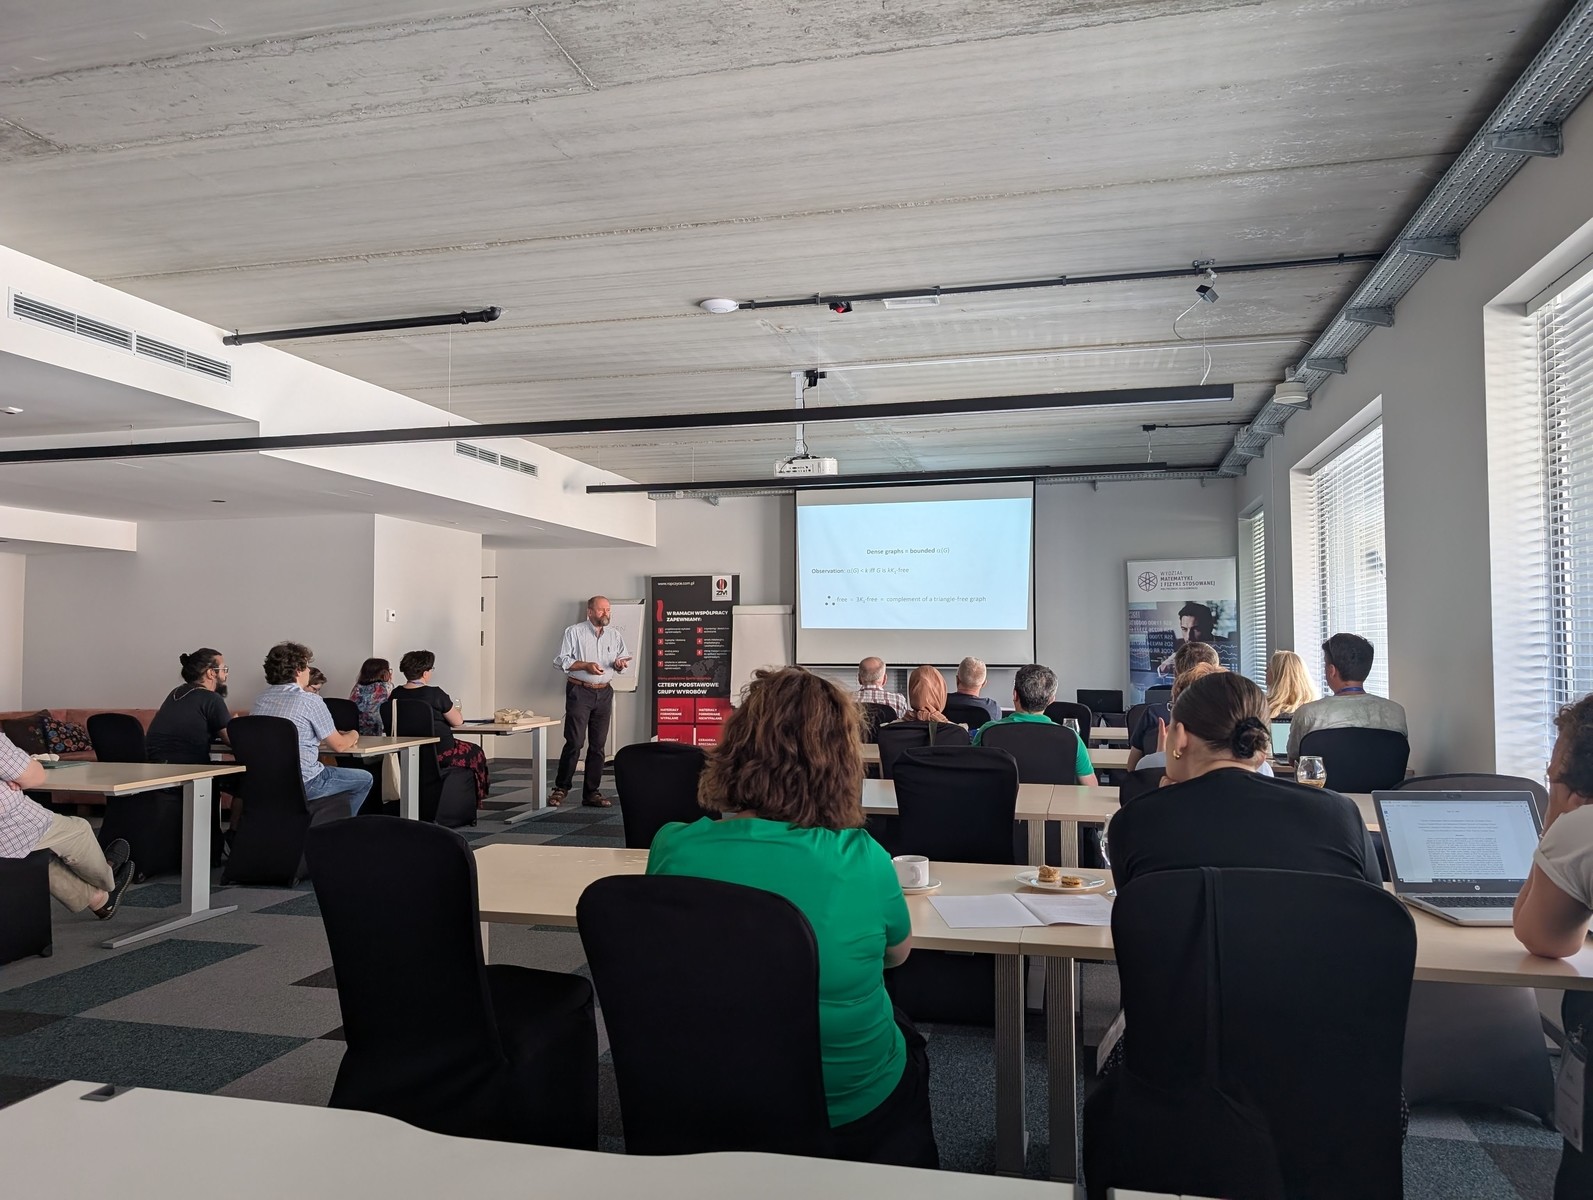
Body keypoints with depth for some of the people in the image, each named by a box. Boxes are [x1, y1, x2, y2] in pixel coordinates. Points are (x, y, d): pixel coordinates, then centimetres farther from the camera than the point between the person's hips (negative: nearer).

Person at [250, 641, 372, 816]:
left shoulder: (261, 699, 7)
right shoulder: (310, 701, -14)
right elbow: (339, 746, -5)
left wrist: (342, 736, 23)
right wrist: (354, 735, 18)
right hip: (302, 784, -7)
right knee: (364, 779, 13)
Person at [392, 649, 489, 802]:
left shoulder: (396, 694, 1)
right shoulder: (434, 693, -16)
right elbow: (458, 722, -7)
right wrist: (454, 709, 15)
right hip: (438, 752, -7)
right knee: (475, 753, 19)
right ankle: (475, 798, 27)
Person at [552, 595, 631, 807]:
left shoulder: (615, 636, 12)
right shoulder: (574, 632, -1)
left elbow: (622, 659, 19)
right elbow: (562, 660, -5)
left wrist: (619, 663, -5)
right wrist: (586, 665, -17)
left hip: (604, 693, 5)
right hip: (579, 692, -4)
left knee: (598, 745, 5)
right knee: (574, 742, -9)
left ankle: (592, 793, 12)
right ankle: (560, 789, 3)